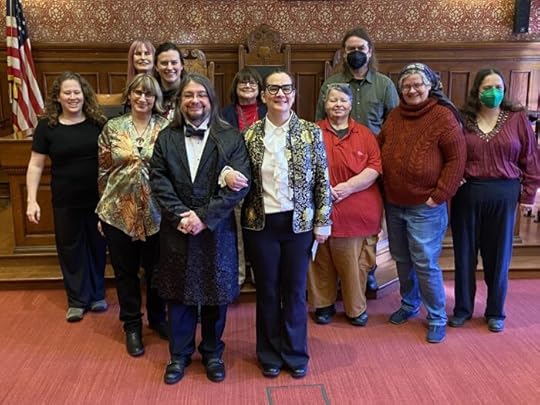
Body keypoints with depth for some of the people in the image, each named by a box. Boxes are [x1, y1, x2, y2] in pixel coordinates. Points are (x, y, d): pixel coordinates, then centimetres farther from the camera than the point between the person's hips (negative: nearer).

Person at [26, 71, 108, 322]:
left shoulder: (98, 122, -2)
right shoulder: (47, 126, -3)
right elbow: (35, 165, -1)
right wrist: (32, 200, -8)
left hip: (97, 198, 1)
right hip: (65, 201, 0)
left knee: (97, 246, 13)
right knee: (70, 249, 10)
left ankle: (97, 294, 32)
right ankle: (77, 300, 26)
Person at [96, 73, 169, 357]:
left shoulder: (165, 127, -3)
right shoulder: (112, 127, 2)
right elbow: (104, 169, 6)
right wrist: (106, 205, 7)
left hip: (155, 211, -1)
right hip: (119, 211, 1)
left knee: (156, 268, 13)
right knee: (125, 271, 11)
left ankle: (157, 318, 35)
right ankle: (132, 325, 28)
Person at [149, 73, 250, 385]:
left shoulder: (231, 137, -2)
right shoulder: (166, 138, 6)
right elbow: (159, 183, -1)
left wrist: (204, 216, -17)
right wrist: (180, 216, -15)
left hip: (217, 229, -1)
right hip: (177, 229, 2)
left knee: (216, 293, 10)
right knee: (179, 292, 11)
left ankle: (212, 352, 30)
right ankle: (180, 354, 29)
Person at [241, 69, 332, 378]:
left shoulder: (311, 132, -2)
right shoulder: (250, 135, 1)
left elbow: (323, 180, -1)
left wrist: (322, 222, -3)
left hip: (299, 223, -1)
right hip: (261, 224, 1)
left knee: (295, 291, 10)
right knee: (267, 291, 11)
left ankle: (296, 353, 27)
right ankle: (271, 354, 28)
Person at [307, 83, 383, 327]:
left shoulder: (364, 134, 8)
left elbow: (375, 167, -1)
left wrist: (348, 187, -13)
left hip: (356, 212, 0)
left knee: (355, 263, 4)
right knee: (321, 262, 8)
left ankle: (356, 308, 21)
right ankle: (324, 304, 25)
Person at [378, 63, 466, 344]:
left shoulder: (444, 116, -10)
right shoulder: (394, 116, 8)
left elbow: (456, 159, -11)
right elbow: (380, 149, 16)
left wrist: (439, 196, -14)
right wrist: (385, 189, 7)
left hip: (425, 207, -6)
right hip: (394, 204, 6)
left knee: (426, 263, -1)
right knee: (402, 259, 17)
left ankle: (437, 318, 17)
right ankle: (409, 304, 37)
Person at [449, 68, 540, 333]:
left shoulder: (517, 118, 0)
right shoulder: (462, 119, 0)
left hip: (503, 195, 0)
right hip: (466, 193, 0)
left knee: (498, 255, 10)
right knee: (464, 253, 9)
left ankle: (495, 312, 27)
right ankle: (462, 308, 26)